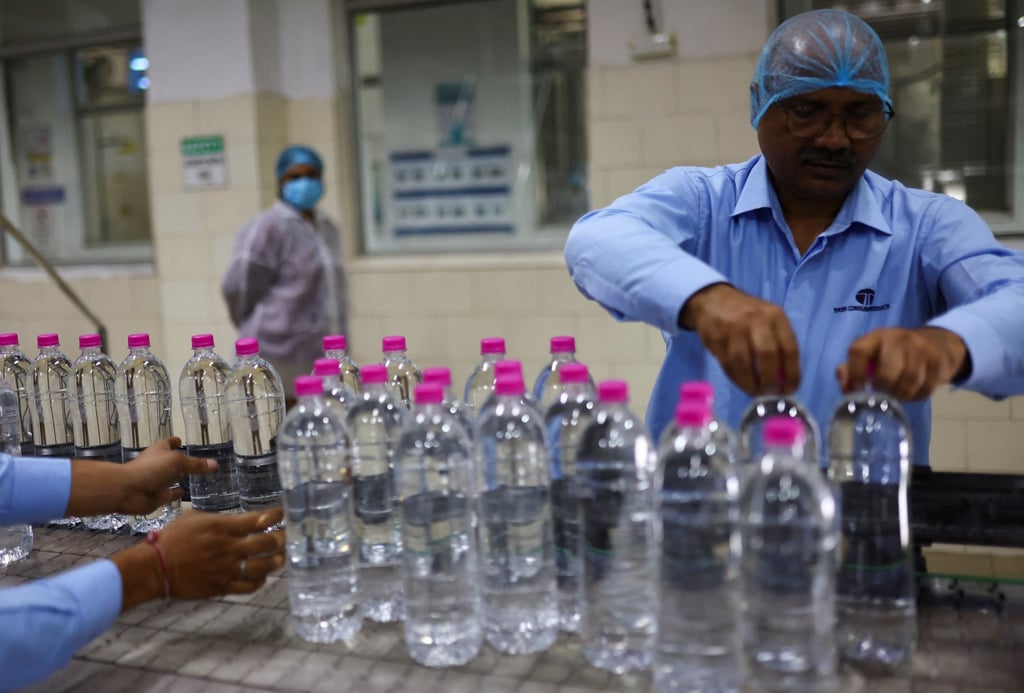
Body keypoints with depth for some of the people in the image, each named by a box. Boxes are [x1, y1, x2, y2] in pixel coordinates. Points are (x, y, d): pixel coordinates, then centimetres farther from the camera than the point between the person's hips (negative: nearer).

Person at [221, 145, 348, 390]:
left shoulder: (327, 229, 14)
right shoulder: (267, 229, -10)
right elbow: (238, 288, -11)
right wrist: (259, 332, 3)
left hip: (322, 356, 8)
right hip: (281, 356, -7)